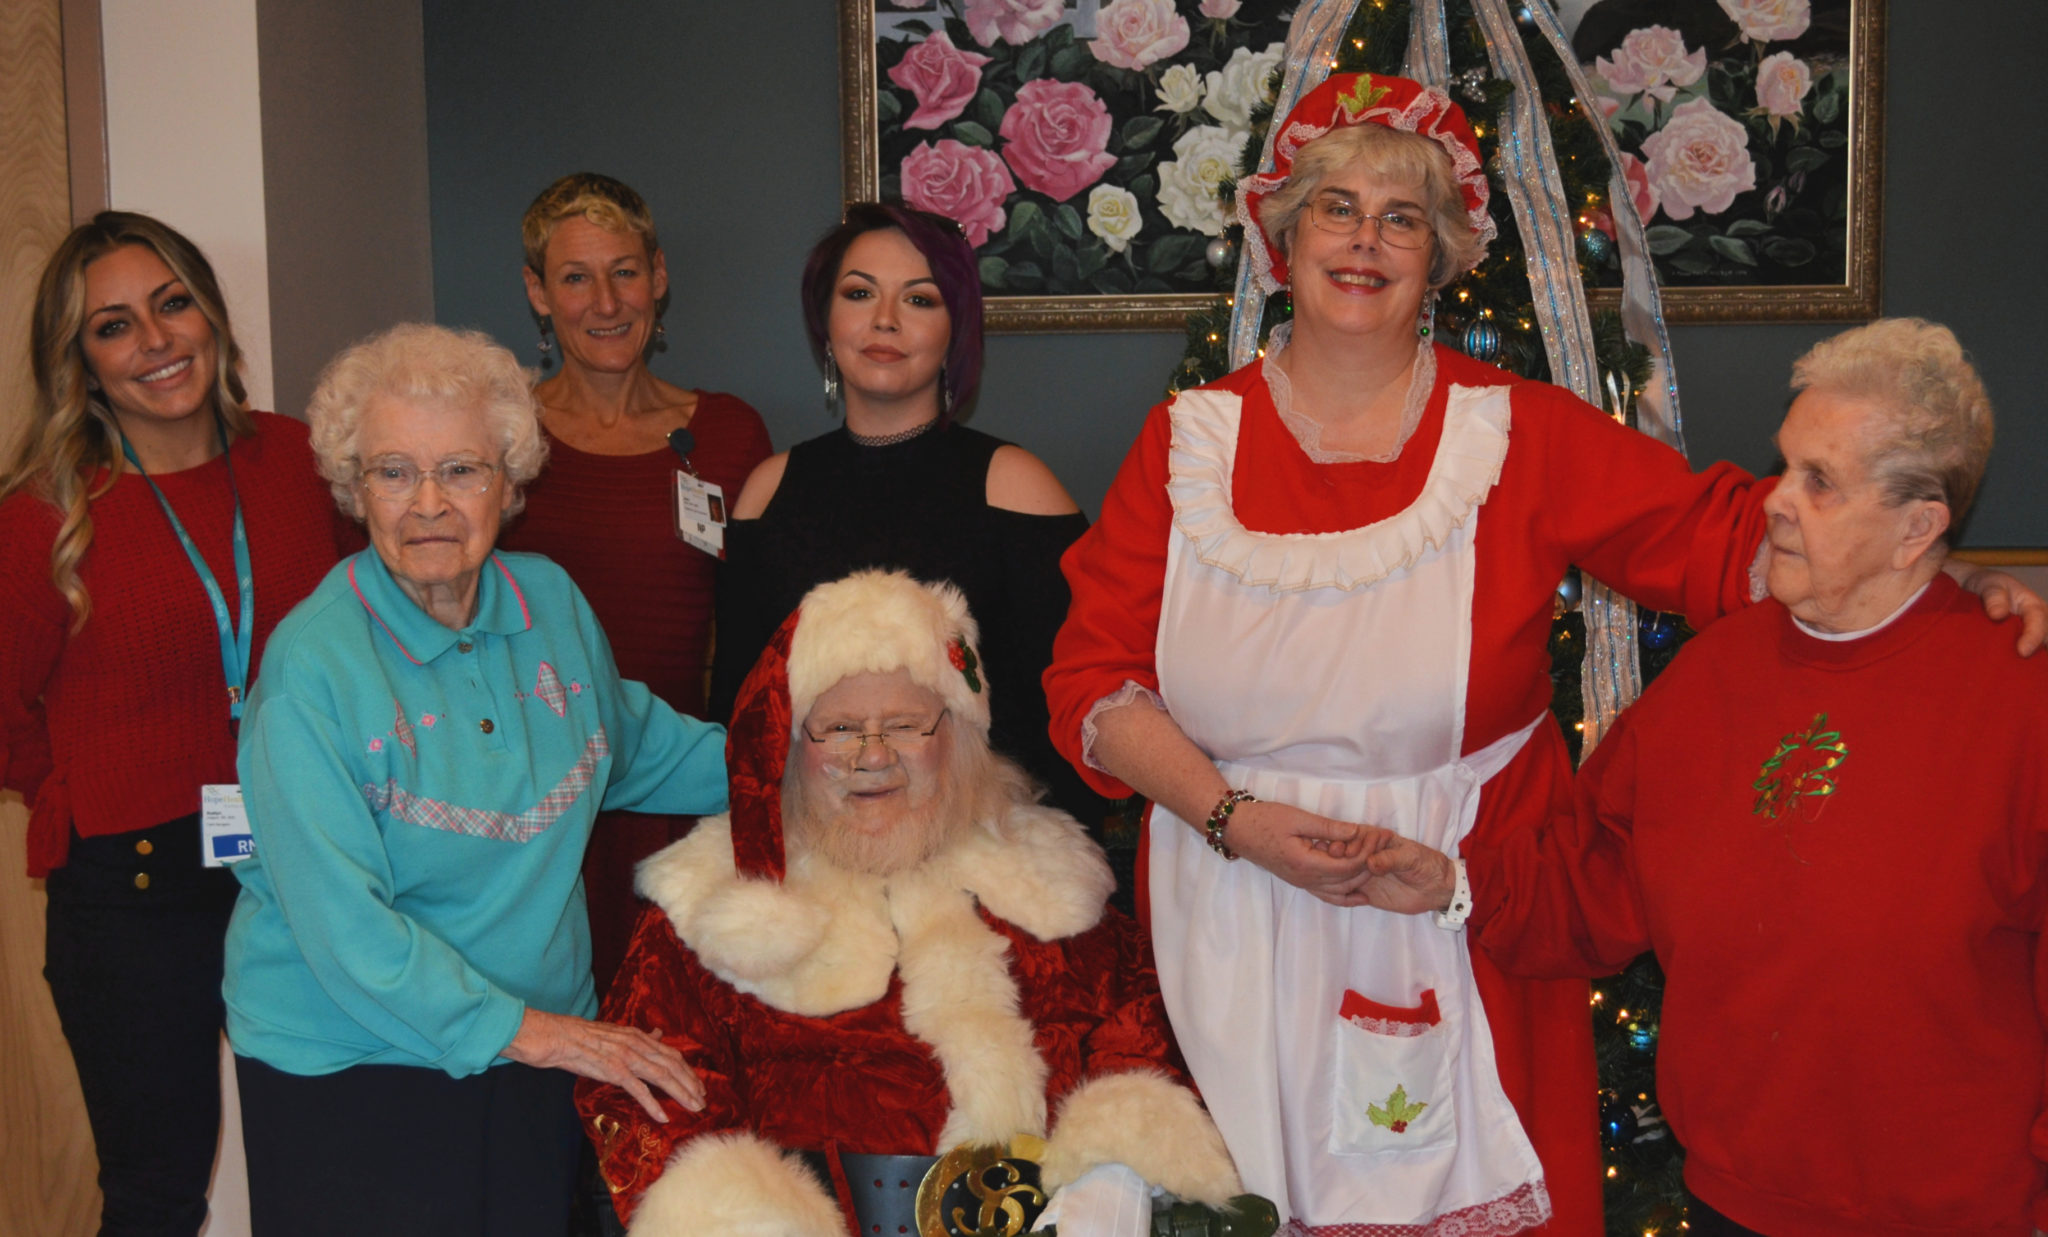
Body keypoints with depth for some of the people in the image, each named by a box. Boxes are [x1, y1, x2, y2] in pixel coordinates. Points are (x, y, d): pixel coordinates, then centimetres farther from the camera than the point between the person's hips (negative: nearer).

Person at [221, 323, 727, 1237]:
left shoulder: (551, 601, 0)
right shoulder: (312, 663, -17)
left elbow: (631, 750, 20)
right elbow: (342, 922, -20)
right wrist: (523, 1030, -22)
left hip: (547, 1045, 5)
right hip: (348, 1071, -5)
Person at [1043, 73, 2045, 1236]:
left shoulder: (1522, 435, -1)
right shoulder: (1190, 442, 1)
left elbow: (1716, 535, -3)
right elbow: (1091, 678, -2)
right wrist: (1231, 816, -14)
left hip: (1462, 936, 0)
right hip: (1239, 932, 1)